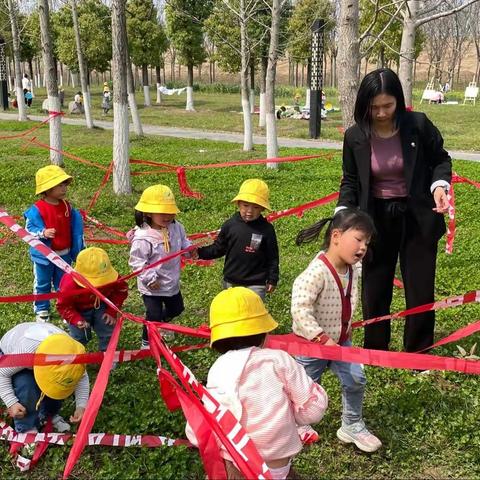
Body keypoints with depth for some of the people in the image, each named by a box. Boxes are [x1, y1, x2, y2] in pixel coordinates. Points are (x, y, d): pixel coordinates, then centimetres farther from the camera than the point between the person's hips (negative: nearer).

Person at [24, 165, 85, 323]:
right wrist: (43, 233, -34)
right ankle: (41, 310, 28)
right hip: (44, 255, -4)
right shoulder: (37, 209, -19)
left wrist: (79, 249, 9)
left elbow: (73, 228, 7)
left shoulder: (67, 206, -3)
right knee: (42, 284, 13)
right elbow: (29, 229, -15)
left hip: (64, 254, 4)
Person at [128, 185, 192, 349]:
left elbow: (183, 242, 8)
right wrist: (150, 279, -24)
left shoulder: (176, 227, -8)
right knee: (154, 315, 1)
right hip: (152, 287, -7)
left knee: (176, 309, 26)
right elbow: (137, 261, -23)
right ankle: (146, 342, 27)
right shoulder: (142, 237, -28)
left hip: (172, 283, 7)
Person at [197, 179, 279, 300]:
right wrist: (200, 252, -10)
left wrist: (272, 279, -2)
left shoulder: (267, 229, -10)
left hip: (255, 284, -3)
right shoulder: (230, 225, -5)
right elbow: (218, 248, 3)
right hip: (231, 282, 3)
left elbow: (272, 257, -3)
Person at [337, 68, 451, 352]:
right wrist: (343, 213, -14)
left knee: (420, 290, 8)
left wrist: (440, 185, -18)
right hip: (377, 220, 1)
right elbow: (350, 180, 3)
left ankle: (418, 357, 27)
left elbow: (441, 160, 3)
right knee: (374, 289, 11)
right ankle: (374, 353, 31)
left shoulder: (419, 125, -11)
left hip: (416, 218, -1)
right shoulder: (355, 136, -7)